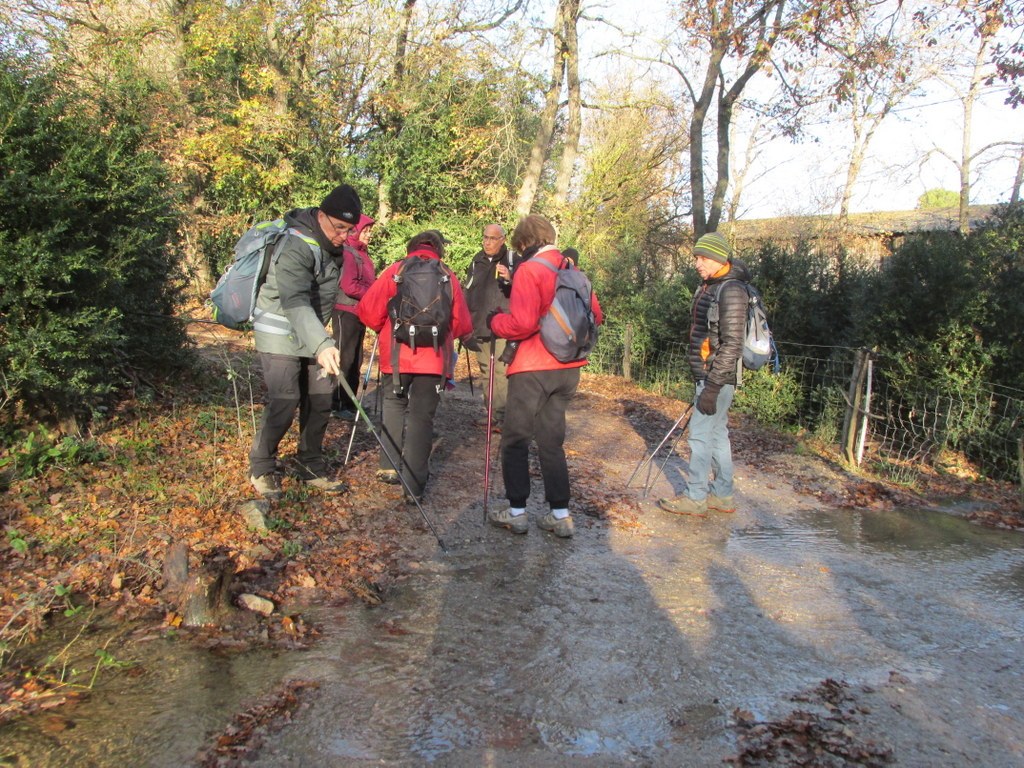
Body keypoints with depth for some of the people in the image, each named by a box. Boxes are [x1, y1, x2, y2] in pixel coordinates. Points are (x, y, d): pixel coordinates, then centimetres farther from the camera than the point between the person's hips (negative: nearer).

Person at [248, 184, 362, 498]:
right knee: (284, 402, -11)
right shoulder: (297, 246, -25)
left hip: (312, 335, 8)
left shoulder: (334, 246, 3)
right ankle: (261, 469, 9)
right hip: (280, 334, -8)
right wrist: (322, 345, -52)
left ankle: (312, 468, 19)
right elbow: (295, 302, -39)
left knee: (320, 401, 5)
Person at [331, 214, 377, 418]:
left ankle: (349, 404, 21)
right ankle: (336, 406, 2)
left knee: (355, 361, 13)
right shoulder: (347, 254, -13)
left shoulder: (362, 254, 16)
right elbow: (349, 286, -21)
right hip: (346, 312, -9)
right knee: (344, 359, -4)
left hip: (359, 313, 9)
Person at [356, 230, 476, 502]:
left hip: (397, 354, 0)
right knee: (421, 416, 5)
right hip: (434, 358, 0)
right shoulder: (448, 278, 5)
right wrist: (466, 337, 23)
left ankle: (389, 466, 17)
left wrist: (385, 329, 17)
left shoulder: (395, 270, 2)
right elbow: (461, 324, 0)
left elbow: (368, 311, -3)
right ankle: (414, 485, 5)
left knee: (394, 403, 22)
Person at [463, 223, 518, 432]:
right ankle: (491, 413, 17)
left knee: (502, 373, -12)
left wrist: (510, 279, -24)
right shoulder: (476, 262, 16)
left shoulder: (513, 260, 0)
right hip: (480, 327, 6)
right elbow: (468, 294, 22)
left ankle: (502, 416, -8)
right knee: (486, 373, 9)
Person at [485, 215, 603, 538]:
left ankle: (516, 512, 12)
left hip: (533, 368, -6)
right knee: (551, 440, 15)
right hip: (568, 369, 7)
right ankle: (560, 514, 15)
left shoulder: (529, 270, -12)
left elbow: (522, 323, -21)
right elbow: (595, 315, 13)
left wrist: (495, 321, -4)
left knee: (515, 439, 8)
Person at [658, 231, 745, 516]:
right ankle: (722, 495, 23)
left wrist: (712, 386, -23)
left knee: (700, 435, -4)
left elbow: (732, 344, -22)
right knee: (717, 434, 14)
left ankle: (695, 498, 6)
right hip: (707, 376, 10)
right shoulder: (709, 287, 13)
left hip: (717, 378, -10)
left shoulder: (730, 291, -17)